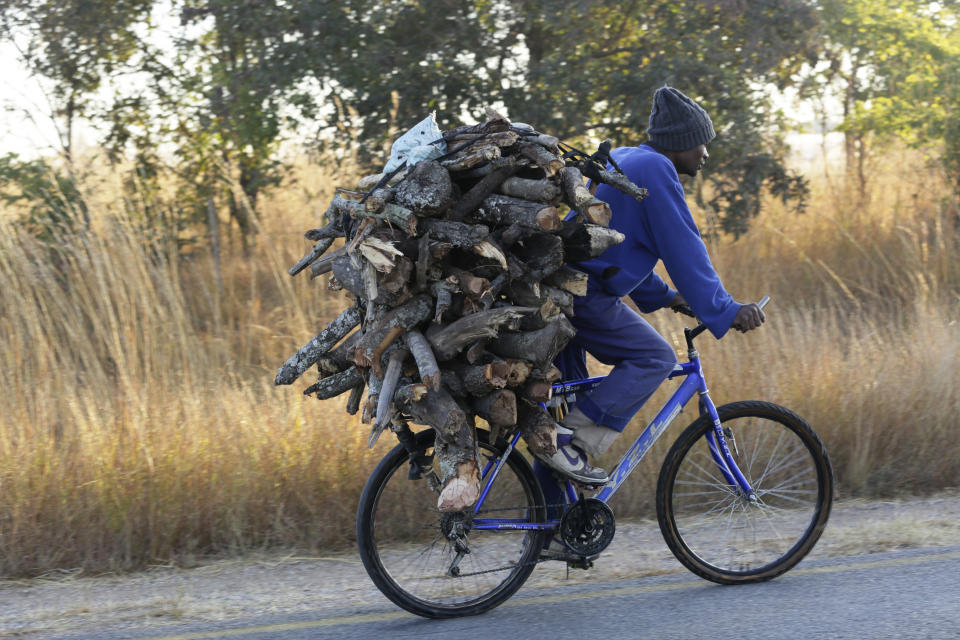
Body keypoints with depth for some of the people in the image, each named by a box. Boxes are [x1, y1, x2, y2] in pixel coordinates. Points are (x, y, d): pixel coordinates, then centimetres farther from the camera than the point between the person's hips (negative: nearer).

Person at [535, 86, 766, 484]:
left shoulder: (622, 160, 20)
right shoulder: (656, 170, -11)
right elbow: (684, 249, -17)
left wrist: (661, 295, 31)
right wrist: (724, 310, -17)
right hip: (584, 292, -10)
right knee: (655, 358, -7)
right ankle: (572, 444, -14)